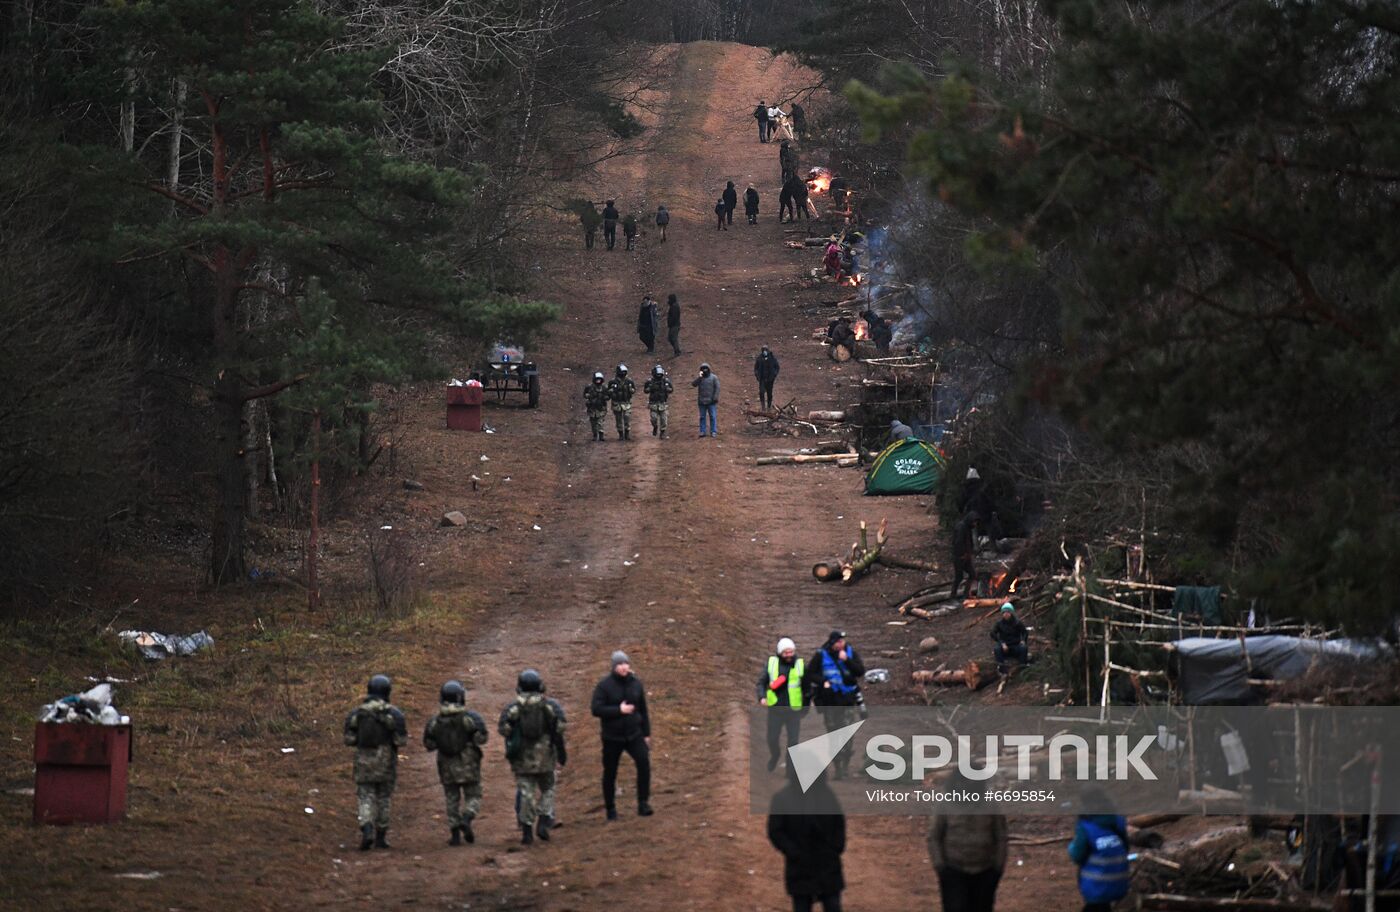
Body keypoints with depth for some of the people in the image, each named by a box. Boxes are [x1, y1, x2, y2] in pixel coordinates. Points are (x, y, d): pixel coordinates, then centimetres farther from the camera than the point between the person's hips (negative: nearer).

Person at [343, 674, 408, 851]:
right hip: (386, 762, -1)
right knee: (383, 799, 13)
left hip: (364, 762, 1)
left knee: (365, 799, 4)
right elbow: (401, 740, -11)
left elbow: (349, 740, -2)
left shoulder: (356, 713, -1)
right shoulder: (394, 713, -8)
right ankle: (380, 837, 17)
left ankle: (367, 831, -20)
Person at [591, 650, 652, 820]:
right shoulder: (604, 686, -7)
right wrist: (619, 710, -21)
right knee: (610, 773, 6)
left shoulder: (636, 684, 5)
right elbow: (596, 709, -15)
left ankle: (643, 804, -14)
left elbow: (643, 710, 13)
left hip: (634, 735, 2)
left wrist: (646, 734, 12)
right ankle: (610, 809, 21)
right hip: (612, 737, -2)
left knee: (644, 762, -19)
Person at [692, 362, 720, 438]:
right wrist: (699, 377, -15)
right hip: (702, 401, 3)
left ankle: (713, 432, 0)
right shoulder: (700, 378, 9)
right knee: (702, 417, 4)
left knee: (712, 417, -3)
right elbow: (693, 384, -5)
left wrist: (715, 398, -11)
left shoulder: (713, 378, 2)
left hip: (711, 401, -3)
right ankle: (702, 431, 6)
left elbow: (717, 388, -2)